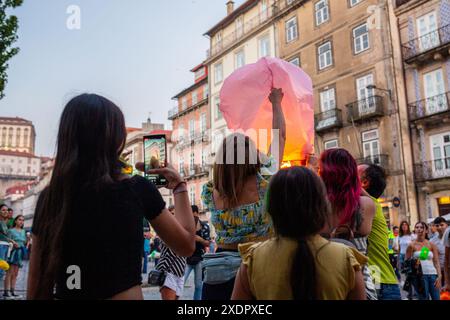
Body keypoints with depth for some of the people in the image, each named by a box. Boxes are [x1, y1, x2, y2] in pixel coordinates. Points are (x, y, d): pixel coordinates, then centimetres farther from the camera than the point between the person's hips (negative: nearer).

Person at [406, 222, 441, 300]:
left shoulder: (432, 245, 8)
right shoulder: (412, 245, 0)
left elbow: (436, 262, 5)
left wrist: (439, 276, -4)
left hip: (433, 274, 3)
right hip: (420, 275, -3)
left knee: (436, 298, 2)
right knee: (424, 298, -1)